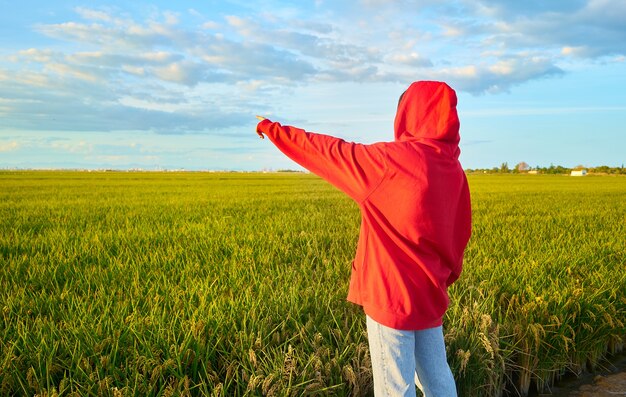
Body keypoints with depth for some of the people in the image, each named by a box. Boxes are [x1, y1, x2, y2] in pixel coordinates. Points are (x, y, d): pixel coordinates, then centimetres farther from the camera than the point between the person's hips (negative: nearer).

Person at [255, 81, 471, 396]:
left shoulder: (393, 159, -18)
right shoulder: (454, 169, 4)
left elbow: (331, 152, -7)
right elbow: (460, 233, 11)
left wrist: (274, 130, 6)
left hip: (392, 296, -7)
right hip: (428, 295, 7)